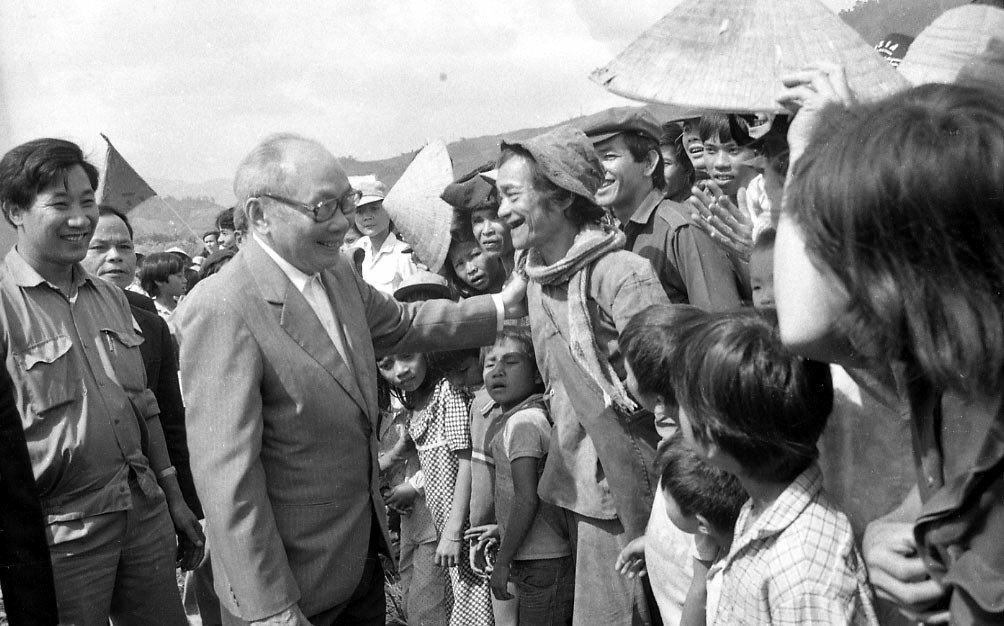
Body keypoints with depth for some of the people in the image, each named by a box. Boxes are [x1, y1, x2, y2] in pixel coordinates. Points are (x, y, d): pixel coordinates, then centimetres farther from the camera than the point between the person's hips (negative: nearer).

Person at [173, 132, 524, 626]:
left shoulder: (338, 274, 1)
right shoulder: (220, 311, -24)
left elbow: (403, 324, 20)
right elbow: (227, 477, -25)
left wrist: (501, 306, 16)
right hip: (292, 578, -7)